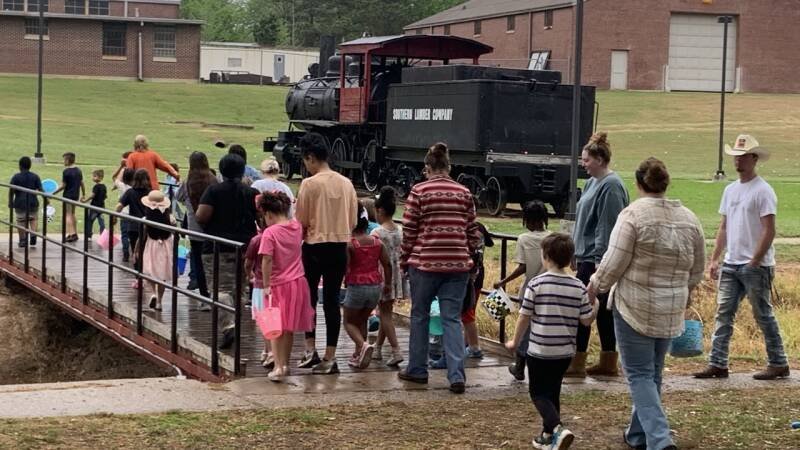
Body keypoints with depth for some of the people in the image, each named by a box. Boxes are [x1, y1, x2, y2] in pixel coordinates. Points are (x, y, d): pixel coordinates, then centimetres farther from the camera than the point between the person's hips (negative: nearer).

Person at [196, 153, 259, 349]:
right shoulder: (252, 193, 3)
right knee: (238, 288, 15)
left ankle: (228, 326, -24)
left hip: (219, 247, -3)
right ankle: (231, 323, 22)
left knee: (222, 288, -6)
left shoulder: (213, 190, -5)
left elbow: (201, 216, -14)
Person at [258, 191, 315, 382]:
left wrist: (266, 285, -14)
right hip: (298, 282, 5)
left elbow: (267, 260, -19)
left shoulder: (270, 232, -15)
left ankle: (278, 366, -4)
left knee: (276, 328, 4)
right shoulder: (297, 227, 1)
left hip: (279, 285, -5)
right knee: (289, 328, 16)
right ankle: (285, 364, 25)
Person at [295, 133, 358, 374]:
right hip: (339, 248, 4)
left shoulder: (309, 184, -11)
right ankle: (330, 357, 6)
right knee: (332, 301, 6)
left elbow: (301, 221, -5)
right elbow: (353, 221, 9)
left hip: (314, 247, -4)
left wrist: (300, 237, 14)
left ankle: (310, 350, 10)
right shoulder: (346, 183, 3)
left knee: (308, 298, 12)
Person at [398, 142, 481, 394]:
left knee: (420, 316, 13)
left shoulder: (419, 191, -5)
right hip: (458, 264, 3)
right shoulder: (464, 193, 5)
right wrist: (468, 255, 21)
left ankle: (417, 370, 22)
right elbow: (472, 232, 8)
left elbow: (409, 231, -3)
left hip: (425, 262, -2)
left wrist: (404, 260, 8)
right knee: (452, 319, 4)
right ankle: (457, 376, -6)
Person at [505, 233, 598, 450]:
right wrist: (595, 302, 17)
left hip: (539, 351, -4)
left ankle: (557, 428, -17)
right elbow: (587, 320, -1)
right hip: (565, 352, 4)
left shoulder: (536, 284, -12)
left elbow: (524, 317, -7)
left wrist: (515, 342, 7)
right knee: (553, 392, 19)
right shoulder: (578, 287, -3)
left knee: (538, 393, 5)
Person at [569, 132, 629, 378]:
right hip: (587, 256, 10)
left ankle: (577, 363, -1)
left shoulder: (611, 186, -15)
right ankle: (608, 363, 17)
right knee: (604, 310, 12)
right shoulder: (593, 182, 15)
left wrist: (600, 258, -22)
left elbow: (608, 227, -20)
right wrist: (577, 250, 22)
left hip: (596, 259, -10)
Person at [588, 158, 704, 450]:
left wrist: (595, 286, 4)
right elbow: (696, 272, 10)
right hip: (671, 312, 5)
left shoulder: (633, 214, -13)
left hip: (634, 307, -5)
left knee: (639, 374, 1)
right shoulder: (689, 218, 4)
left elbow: (613, 264, -13)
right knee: (653, 372, 19)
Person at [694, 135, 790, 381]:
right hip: (731, 264, 7)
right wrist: (714, 259, 11)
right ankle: (717, 364, 7)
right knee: (723, 314, 4)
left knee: (764, 315, 1)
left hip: (756, 266, -7)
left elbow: (769, 231, -15)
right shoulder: (730, 190, 13)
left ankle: (778, 364, 12)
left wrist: (754, 263, -18)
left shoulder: (763, 191, -11)